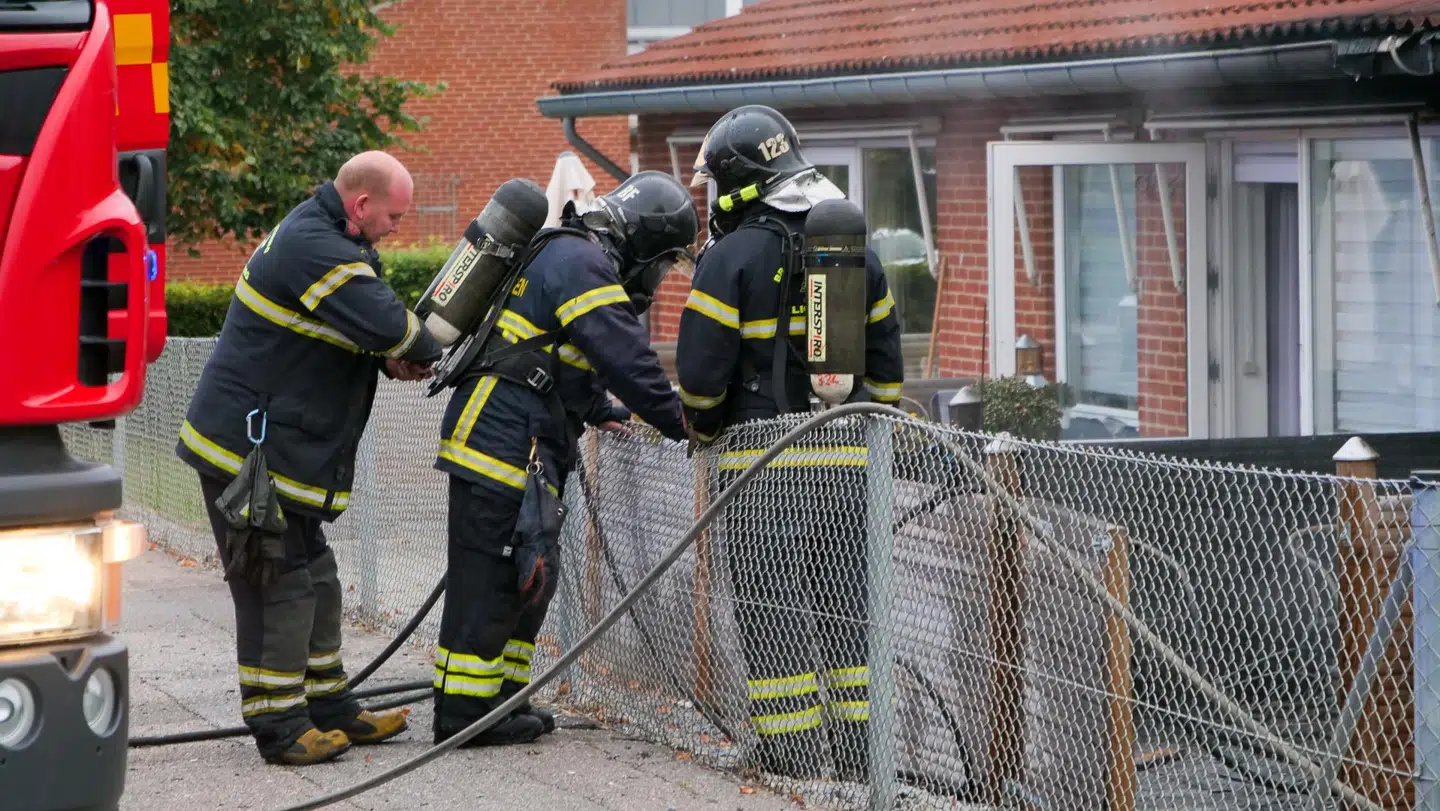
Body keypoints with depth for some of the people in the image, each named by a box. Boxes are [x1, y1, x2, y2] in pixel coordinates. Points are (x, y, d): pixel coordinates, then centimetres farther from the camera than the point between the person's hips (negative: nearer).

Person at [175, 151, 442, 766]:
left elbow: (363, 330, 19)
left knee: (312, 577, 15)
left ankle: (330, 708, 24)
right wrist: (423, 352, -10)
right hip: (248, 446, -11)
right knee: (277, 583, -6)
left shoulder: (322, 237, 12)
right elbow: (387, 323, -30)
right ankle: (279, 727, -1)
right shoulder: (312, 248, -23)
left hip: (285, 448, 11)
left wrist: (392, 358, -2)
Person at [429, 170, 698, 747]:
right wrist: (679, 423, -14)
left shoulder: (576, 257, 22)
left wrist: (599, 410, 28)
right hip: (501, 438, -11)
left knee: (527, 578, 15)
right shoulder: (580, 261, -13)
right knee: (489, 580, -8)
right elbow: (625, 355, -20)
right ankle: (464, 713, -5)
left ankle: (499, 697, 22)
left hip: (528, 453, 11)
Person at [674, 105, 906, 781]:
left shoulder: (732, 257, -9)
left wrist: (704, 429, 8)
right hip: (846, 456, 5)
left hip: (763, 459, -5)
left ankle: (790, 746, 1)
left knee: (770, 602, 1)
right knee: (848, 599, 10)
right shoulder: (860, 255, 10)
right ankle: (861, 743, 12)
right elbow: (885, 365, 14)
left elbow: (700, 371, -11)